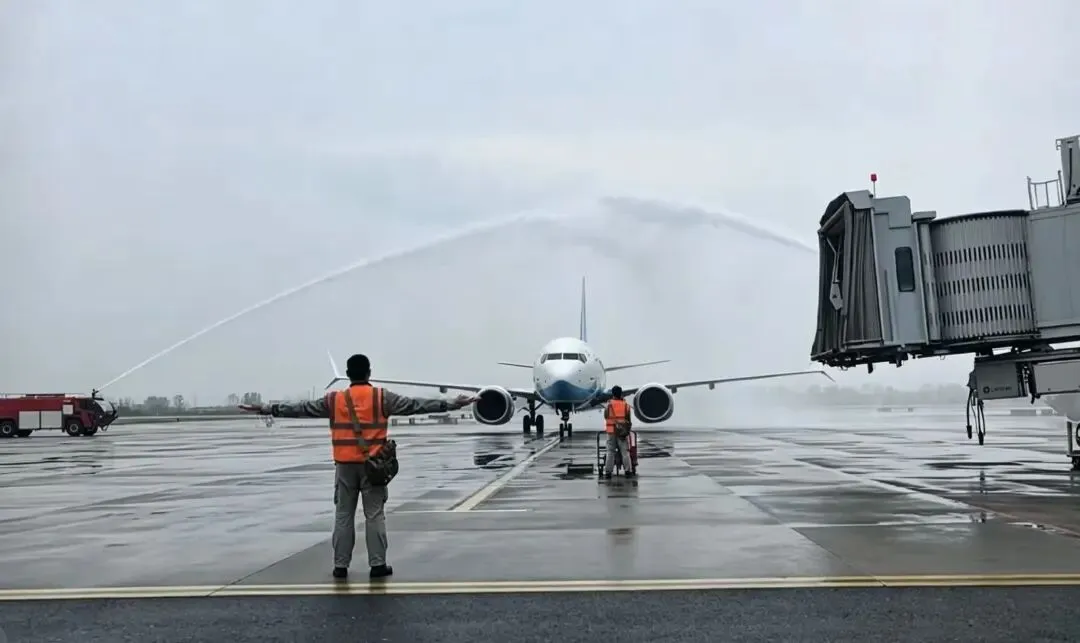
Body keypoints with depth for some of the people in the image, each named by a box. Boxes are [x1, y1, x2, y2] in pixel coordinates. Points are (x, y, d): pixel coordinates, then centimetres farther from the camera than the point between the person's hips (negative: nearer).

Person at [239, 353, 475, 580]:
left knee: (343, 515, 9)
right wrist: (452, 404, -3)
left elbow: (301, 409, 9)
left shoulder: (333, 400, 3)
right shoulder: (382, 397, -3)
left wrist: (267, 409, 20)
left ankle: (340, 565, 12)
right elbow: (416, 405, -5)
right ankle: (378, 564, 5)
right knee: (374, 515, 4)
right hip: (373, 465, -1)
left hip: (345, 466, 2)